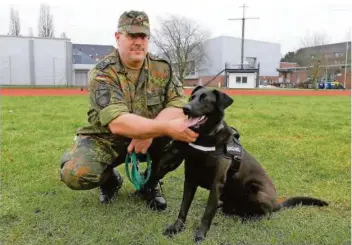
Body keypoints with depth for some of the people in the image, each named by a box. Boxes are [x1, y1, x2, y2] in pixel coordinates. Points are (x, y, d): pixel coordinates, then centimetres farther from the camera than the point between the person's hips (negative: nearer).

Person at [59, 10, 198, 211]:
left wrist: (149, 131, -33)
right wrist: (166, 127, -46)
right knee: (75, 175, -29)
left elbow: (180, 106, -16)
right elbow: (117, 124, -35)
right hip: (105, 138, -3)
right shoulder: (102, 73, -21)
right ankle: (111, 179, 8)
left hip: (149, 138, 3)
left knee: (182, 137, -24)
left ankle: (150, 183, 3)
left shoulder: (162, 68, -7)